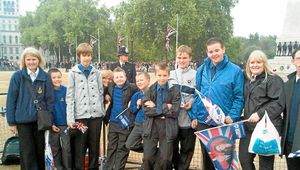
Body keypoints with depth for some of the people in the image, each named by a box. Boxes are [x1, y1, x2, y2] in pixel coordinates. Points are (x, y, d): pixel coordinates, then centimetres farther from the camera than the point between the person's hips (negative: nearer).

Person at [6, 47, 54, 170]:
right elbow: (11, 99, -2)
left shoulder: (45, 77, -1)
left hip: (41, 120, 1)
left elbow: (50, 99, 1)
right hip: (23, 120, -1)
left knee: (41, 150, 11)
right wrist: (11, 122, -3)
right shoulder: (17, 76, -4)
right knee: (27, 152, 6)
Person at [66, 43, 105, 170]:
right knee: (80, 147, 3)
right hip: (80, 115, -2)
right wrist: (70, 118, -9)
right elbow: (70, 96, -3)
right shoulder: (73, 73, 1)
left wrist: (102, 110, 6)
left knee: (95, 145, 11)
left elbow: (100, 92, 12)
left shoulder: (96, 72, 9)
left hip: (96, 114, 3)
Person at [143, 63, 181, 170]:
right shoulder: (149, 90, 5)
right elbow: (146, 110, -8)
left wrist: (155, 108, -10)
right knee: (148, 158, 4)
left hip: (167, 128, -1)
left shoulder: (174, 91, 0)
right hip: (151, 126, 2)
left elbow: (175, 112, -11)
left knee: (165, 160, 4)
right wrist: (165, 109, -13)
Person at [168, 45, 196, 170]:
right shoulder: (170, 74, 9)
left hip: (188, 119, -3)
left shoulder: (195, 75, -1)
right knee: (172, 149, 13)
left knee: (187, 150, 7)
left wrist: (192, 102, -17)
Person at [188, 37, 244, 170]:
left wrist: (232, 116, -16)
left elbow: (239, 97, -6)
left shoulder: (235, 71, -7)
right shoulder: (201, 70, 4)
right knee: (206, 156, 17)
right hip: (203, 121, 4)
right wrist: (194, 116, 2)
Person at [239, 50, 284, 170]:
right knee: (244, 158, 11)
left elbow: (279, 103, -17)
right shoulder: (248, 80, 16)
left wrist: (260, 114, -23)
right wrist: (245, 118, 14)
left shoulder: (274, 80, -6)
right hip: (249, 127, 7)